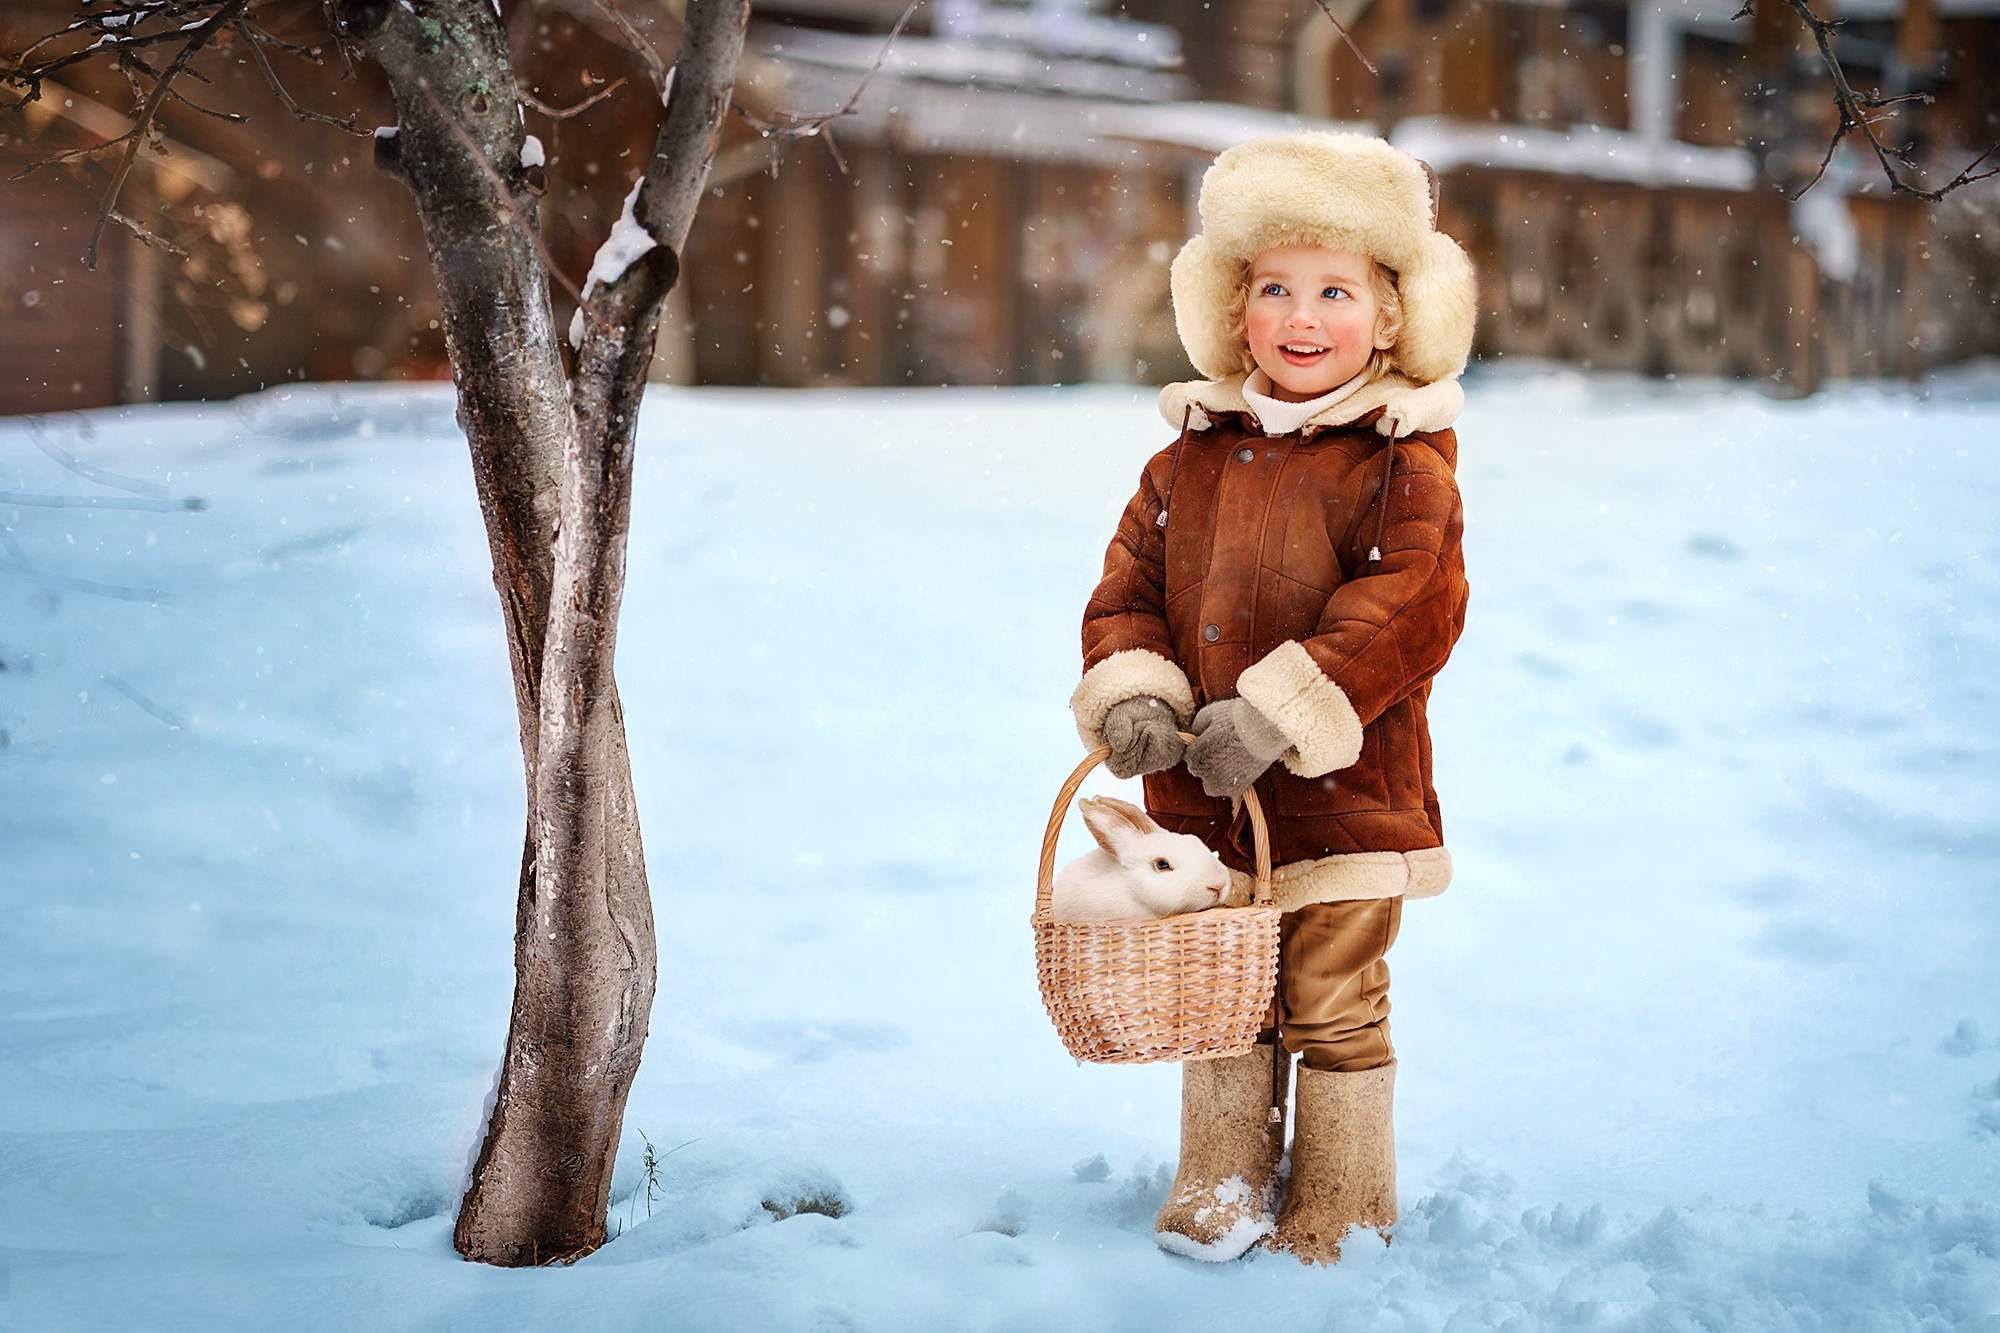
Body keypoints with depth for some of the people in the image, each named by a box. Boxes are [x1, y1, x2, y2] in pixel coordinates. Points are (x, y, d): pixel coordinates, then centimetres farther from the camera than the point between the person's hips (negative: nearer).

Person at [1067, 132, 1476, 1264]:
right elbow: (1128, 592, 9)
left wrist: (1277, 713, -25)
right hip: (1204, 802, 5)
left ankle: (1340, 1215, 22)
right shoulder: (1189, 461, 7)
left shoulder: (1402, 467, -9)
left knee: (1336, 1011, 6)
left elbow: (1403, 609, -19)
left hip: (1344, 795, -4)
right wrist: (1131, 694, -11)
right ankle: (1221, 1190, 31)